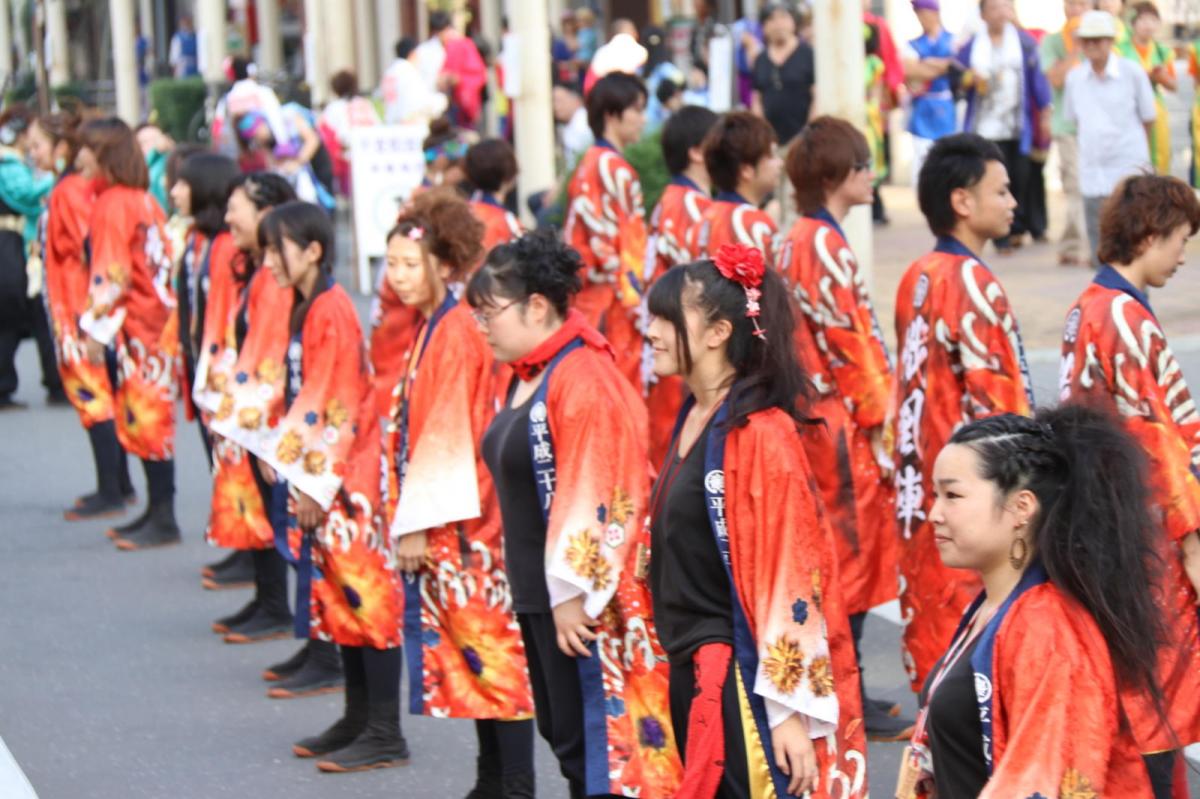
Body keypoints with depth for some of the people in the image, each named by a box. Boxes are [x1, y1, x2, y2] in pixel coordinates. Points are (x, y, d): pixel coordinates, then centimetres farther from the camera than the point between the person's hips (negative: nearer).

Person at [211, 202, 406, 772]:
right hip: (318, 477, 9)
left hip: (347, 477, -9)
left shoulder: (332, 312, -16)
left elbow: (335, 406, -19)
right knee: (338, 593, 13)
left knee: (364, 591, -5)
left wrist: (316, 481, -18)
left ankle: (385, 733, -2)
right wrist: (298, 477, 13)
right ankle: (358, 719, 20)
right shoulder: (305, 309, 12)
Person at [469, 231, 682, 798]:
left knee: (586, 740, -3)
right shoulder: (527, 376, 11)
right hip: (536, 589, 10)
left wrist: (571, 593, -22)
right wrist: (531, 585, 18)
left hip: (580, 598, -10)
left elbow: (594, 497, -23)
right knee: (560, 731, 17)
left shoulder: (583, 379, -19)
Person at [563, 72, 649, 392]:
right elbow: (622, 251, -16)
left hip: (586, 301, 9)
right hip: (616, 307, -9)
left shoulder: (586, 166, 15)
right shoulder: (616, 171, -12)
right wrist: (641, 309, -14)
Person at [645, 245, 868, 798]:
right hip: (693, 675, 9)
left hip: (741, 683, -9)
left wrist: (790, 710, -20)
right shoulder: (693, 421, 11)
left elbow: (789, 572, -19)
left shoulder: (757, 432, -16)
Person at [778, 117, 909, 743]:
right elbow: (851, 346, -19)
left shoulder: (795, 240, 12)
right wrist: (878, 431, -15)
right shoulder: (826, 245, -17)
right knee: (851, 557, -2)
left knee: (833, 559, 15)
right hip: (841, 424, -10)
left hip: (816, 416, 10)